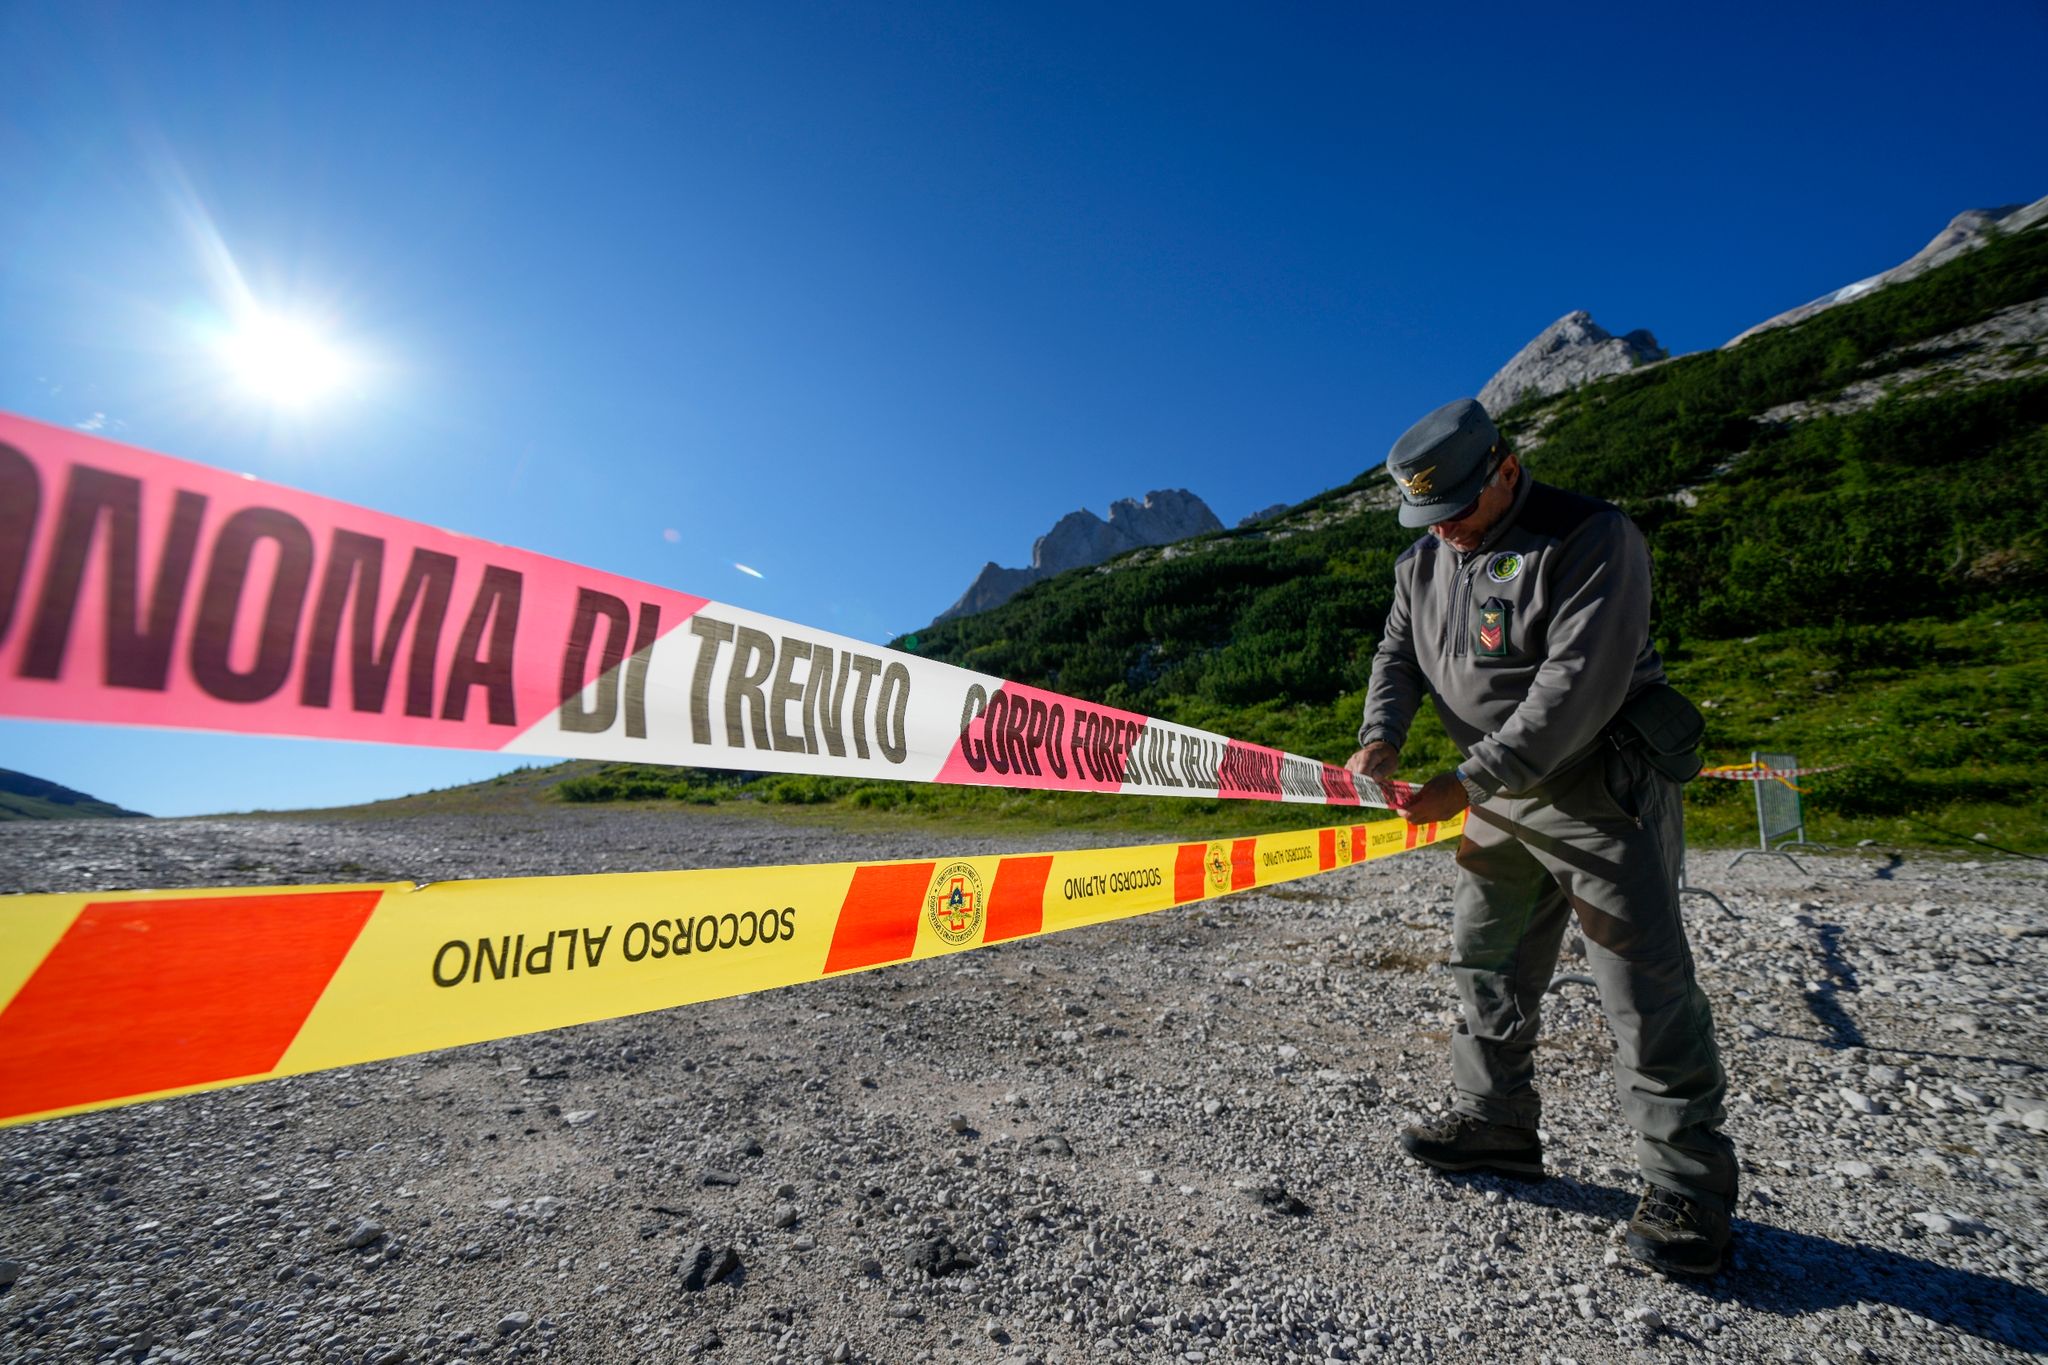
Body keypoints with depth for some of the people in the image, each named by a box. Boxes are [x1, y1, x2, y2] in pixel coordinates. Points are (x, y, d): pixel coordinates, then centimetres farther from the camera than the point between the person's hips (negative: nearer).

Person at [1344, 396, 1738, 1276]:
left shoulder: (1592, 537, -17)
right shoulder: (1423, 563, 6)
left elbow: (1579, 684, -26)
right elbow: (1398, 656, 5)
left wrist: (1468, 782, -29)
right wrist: (1381, 736, -16)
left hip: (1601, 789, -7)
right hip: (1500, 797, 7)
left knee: (1644, 986, -1)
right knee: (1487, 963, 14)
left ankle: (1687, 1186, 17)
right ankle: (1496, 1124, 31)